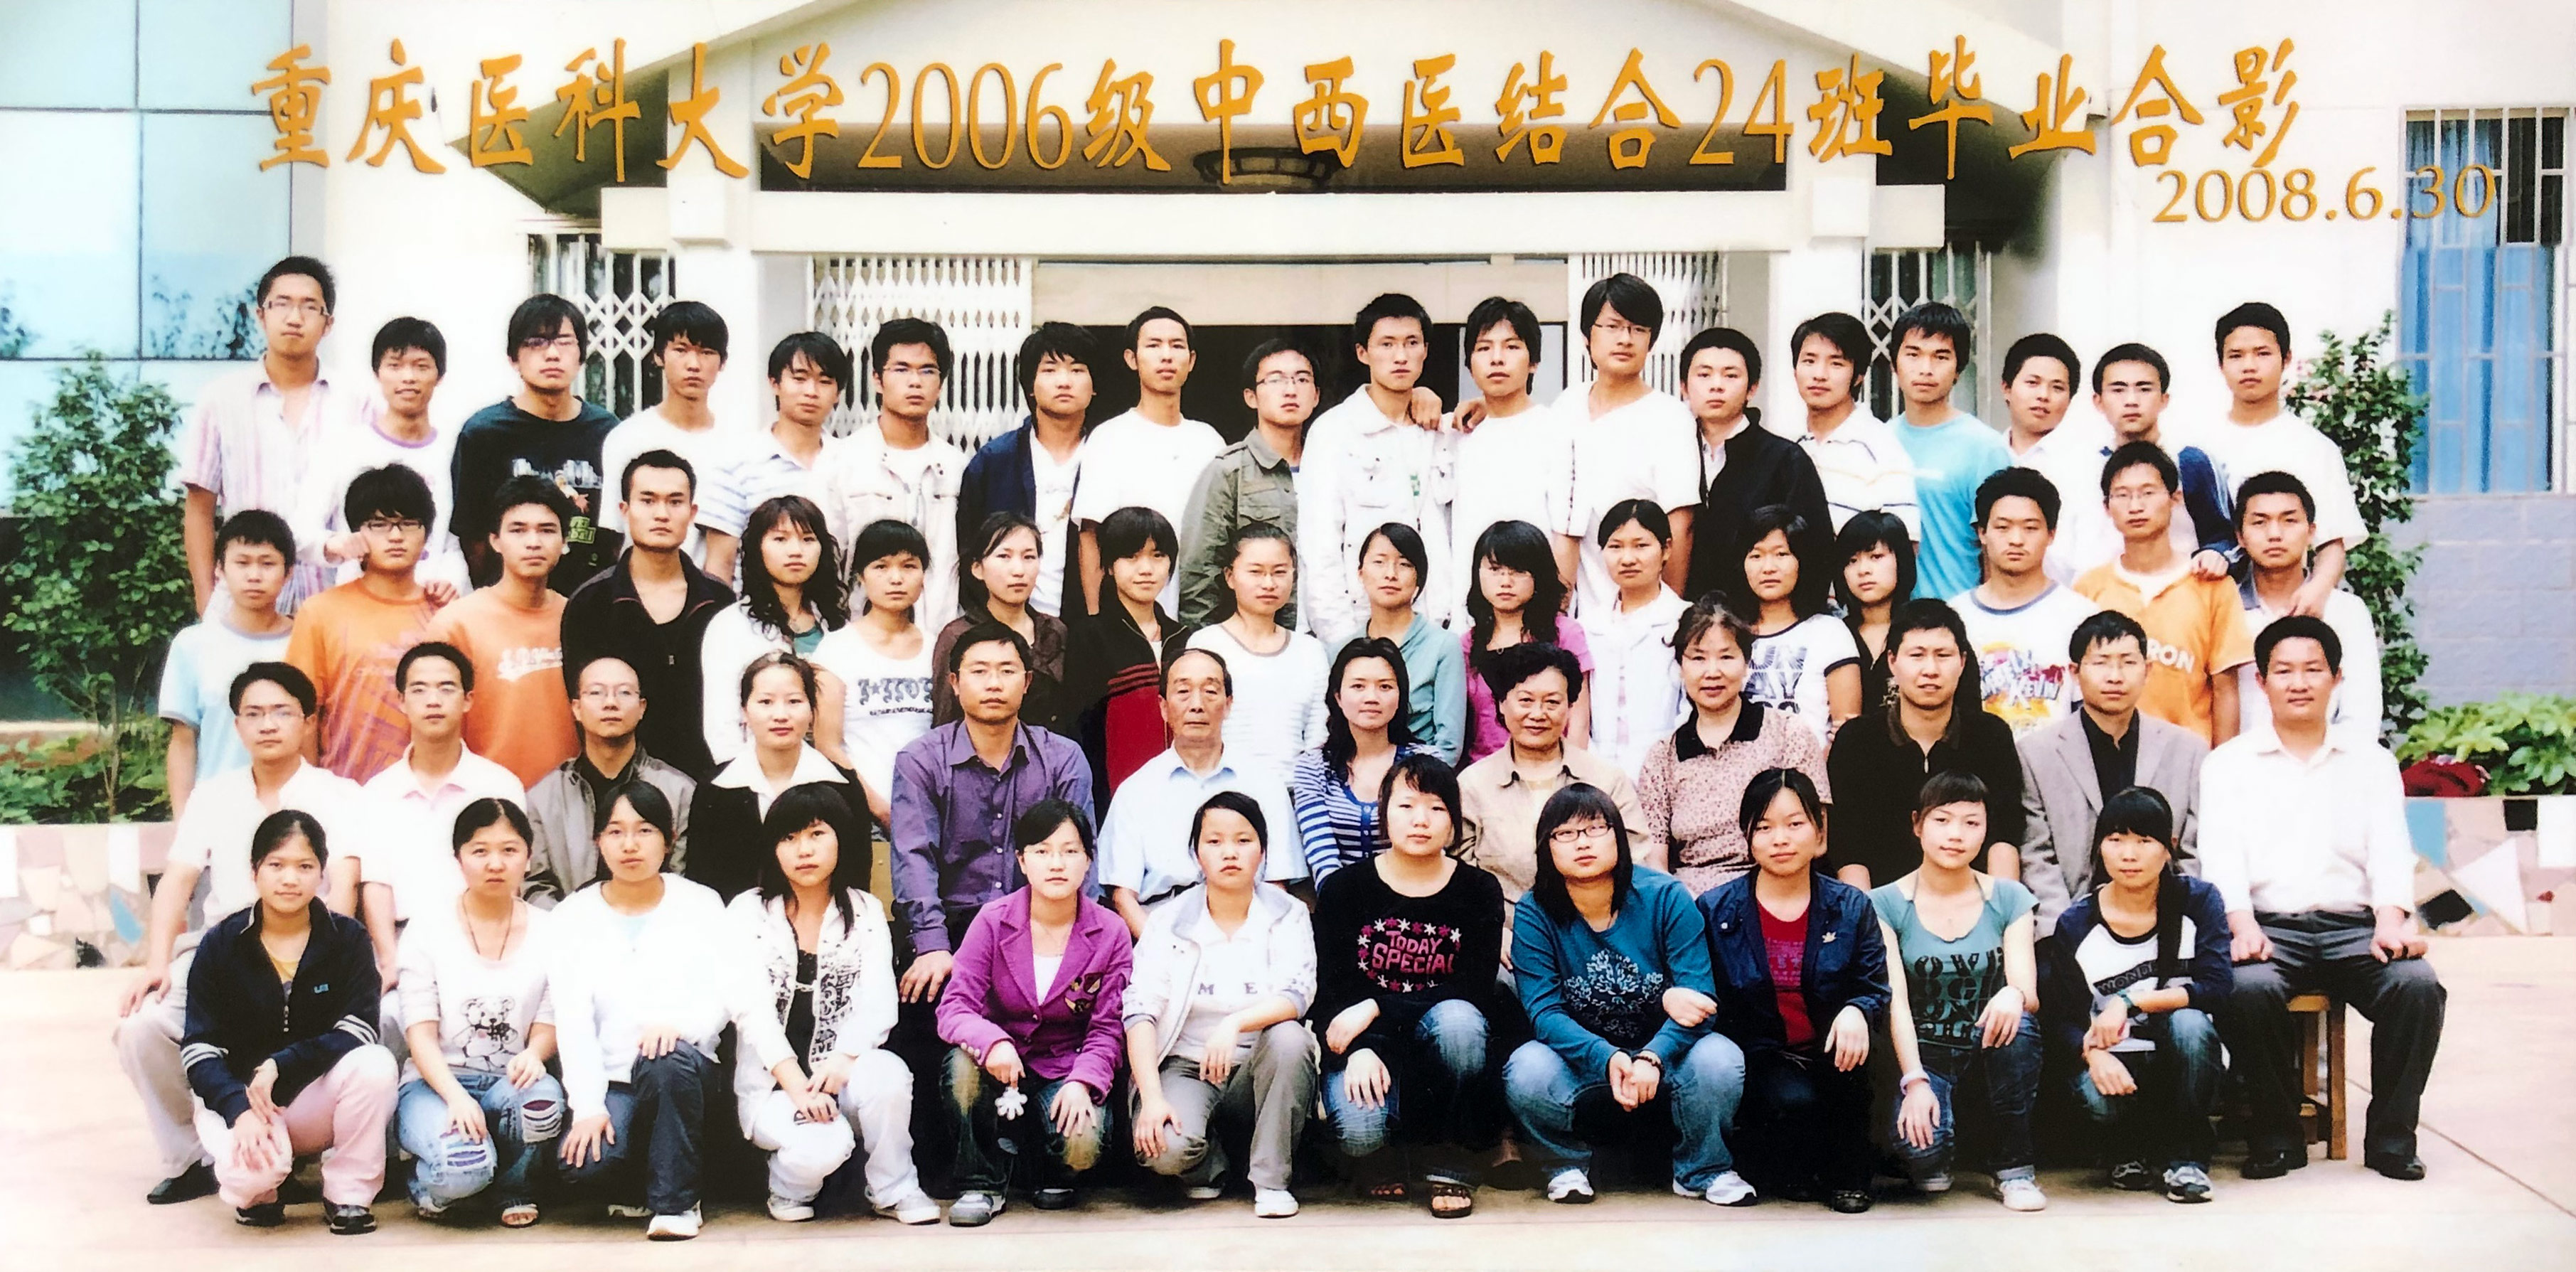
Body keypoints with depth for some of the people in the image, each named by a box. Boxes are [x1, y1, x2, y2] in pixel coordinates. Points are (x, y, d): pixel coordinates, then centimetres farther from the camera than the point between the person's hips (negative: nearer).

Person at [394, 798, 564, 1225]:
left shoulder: (548, 932, 6)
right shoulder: (429, 929, 0)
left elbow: (549, 1023, 3)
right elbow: (420, 1031, -6)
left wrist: (533, 1054, -23)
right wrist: (455, 1096, -24)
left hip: (509, 1082, 2)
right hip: (436, 1082, -2)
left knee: (543, 1097, -35)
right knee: (462, 1168, -34)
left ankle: (512, 1189, -2)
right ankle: (430, 1184, 7)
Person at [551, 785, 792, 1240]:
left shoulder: (699, 904, 3)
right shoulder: (574, 916, 5)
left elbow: (744, 997, -6)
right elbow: (572, 1019, -5)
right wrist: (588, 1108, -17)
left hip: (682, 1070, -1)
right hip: (610, 1080, 1)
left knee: (667, 1059, -37)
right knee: (582, 1164, -30)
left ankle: (675, 1201, -15)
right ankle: (638, 1189, 9)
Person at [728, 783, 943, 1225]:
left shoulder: (865, 912, 8)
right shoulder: (748, 913, 3)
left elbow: (877, 1003, -4)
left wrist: (842, 1061, -24)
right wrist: (794, 1082, -20)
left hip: (840, 1072, 2)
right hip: (769, 1081, -2)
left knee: (889, 1074, -33)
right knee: (825, 1146, -31)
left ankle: (894, 1189, -9)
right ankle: (791, 1186, 5)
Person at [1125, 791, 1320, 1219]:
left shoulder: (1288, 916, -1)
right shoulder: (1169, 922, -1)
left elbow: (1296, 998, -16)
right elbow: (1140, 1012, -9)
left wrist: (1235, 1024, -36)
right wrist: (1151, 1097, -23)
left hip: (1259, 1067, 1)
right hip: (1187, 1066, -1)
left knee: (1289, 1037, -32)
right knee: (1164, 1149, -30)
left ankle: (1270, 1180, -16)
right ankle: (1209, 1162, 9)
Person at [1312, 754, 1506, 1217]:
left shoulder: (1479, 891, 1)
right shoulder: (1343, 889, 1)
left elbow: (1475, 991, -10)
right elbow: (1330, 990, -5)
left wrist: (1377, 1008, -19)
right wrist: (1361, 1051, -25)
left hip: (1444, 1041, 1)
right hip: (1365, 1043, 0)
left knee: (1458, 1019, -35)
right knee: (1358, 1128, -32)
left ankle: (1449, 1163, -13)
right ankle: (1379, 1157, 10)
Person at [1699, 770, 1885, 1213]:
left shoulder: (1852, 907, 6)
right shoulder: (1714, 909, 3)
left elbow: (1875, 988, -2)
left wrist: (1856, 1011, -25)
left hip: (1830, 1059, 2)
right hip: (1758, 1057, -1)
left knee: (1850, 1046, -34)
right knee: (1792, 1101, -34)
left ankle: (1848, 1172, -9)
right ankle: (1785, 1169, 3)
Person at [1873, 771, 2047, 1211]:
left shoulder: (2009, 899, 6)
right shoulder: (1886, 905, -1)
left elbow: (2028, 990, -5)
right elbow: (1895, 1001, -10)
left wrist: (2014, 995, -31)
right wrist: (1915, 1081, -24)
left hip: (1990, 1057, 2)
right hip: (1924, 1057, -2)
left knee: (2018, 1025, -33)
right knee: (1920, 1146, -33)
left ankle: (2015, 1169, -13)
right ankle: (1933, 1160, 8)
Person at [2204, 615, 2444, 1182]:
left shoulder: (2372, 761, 19)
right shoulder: (2228, 764, 13)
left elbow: (2390, 849, 5)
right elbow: (2221, 855, 0)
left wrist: (2391, 920, -15)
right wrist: (2242, 924, -19)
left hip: (2354, 925, 2)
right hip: (2268, 926, -1)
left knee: (2417, 983, -29)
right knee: (2247, 988, -34)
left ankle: (2390, 1134, -12)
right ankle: (2277, 1134, -13)